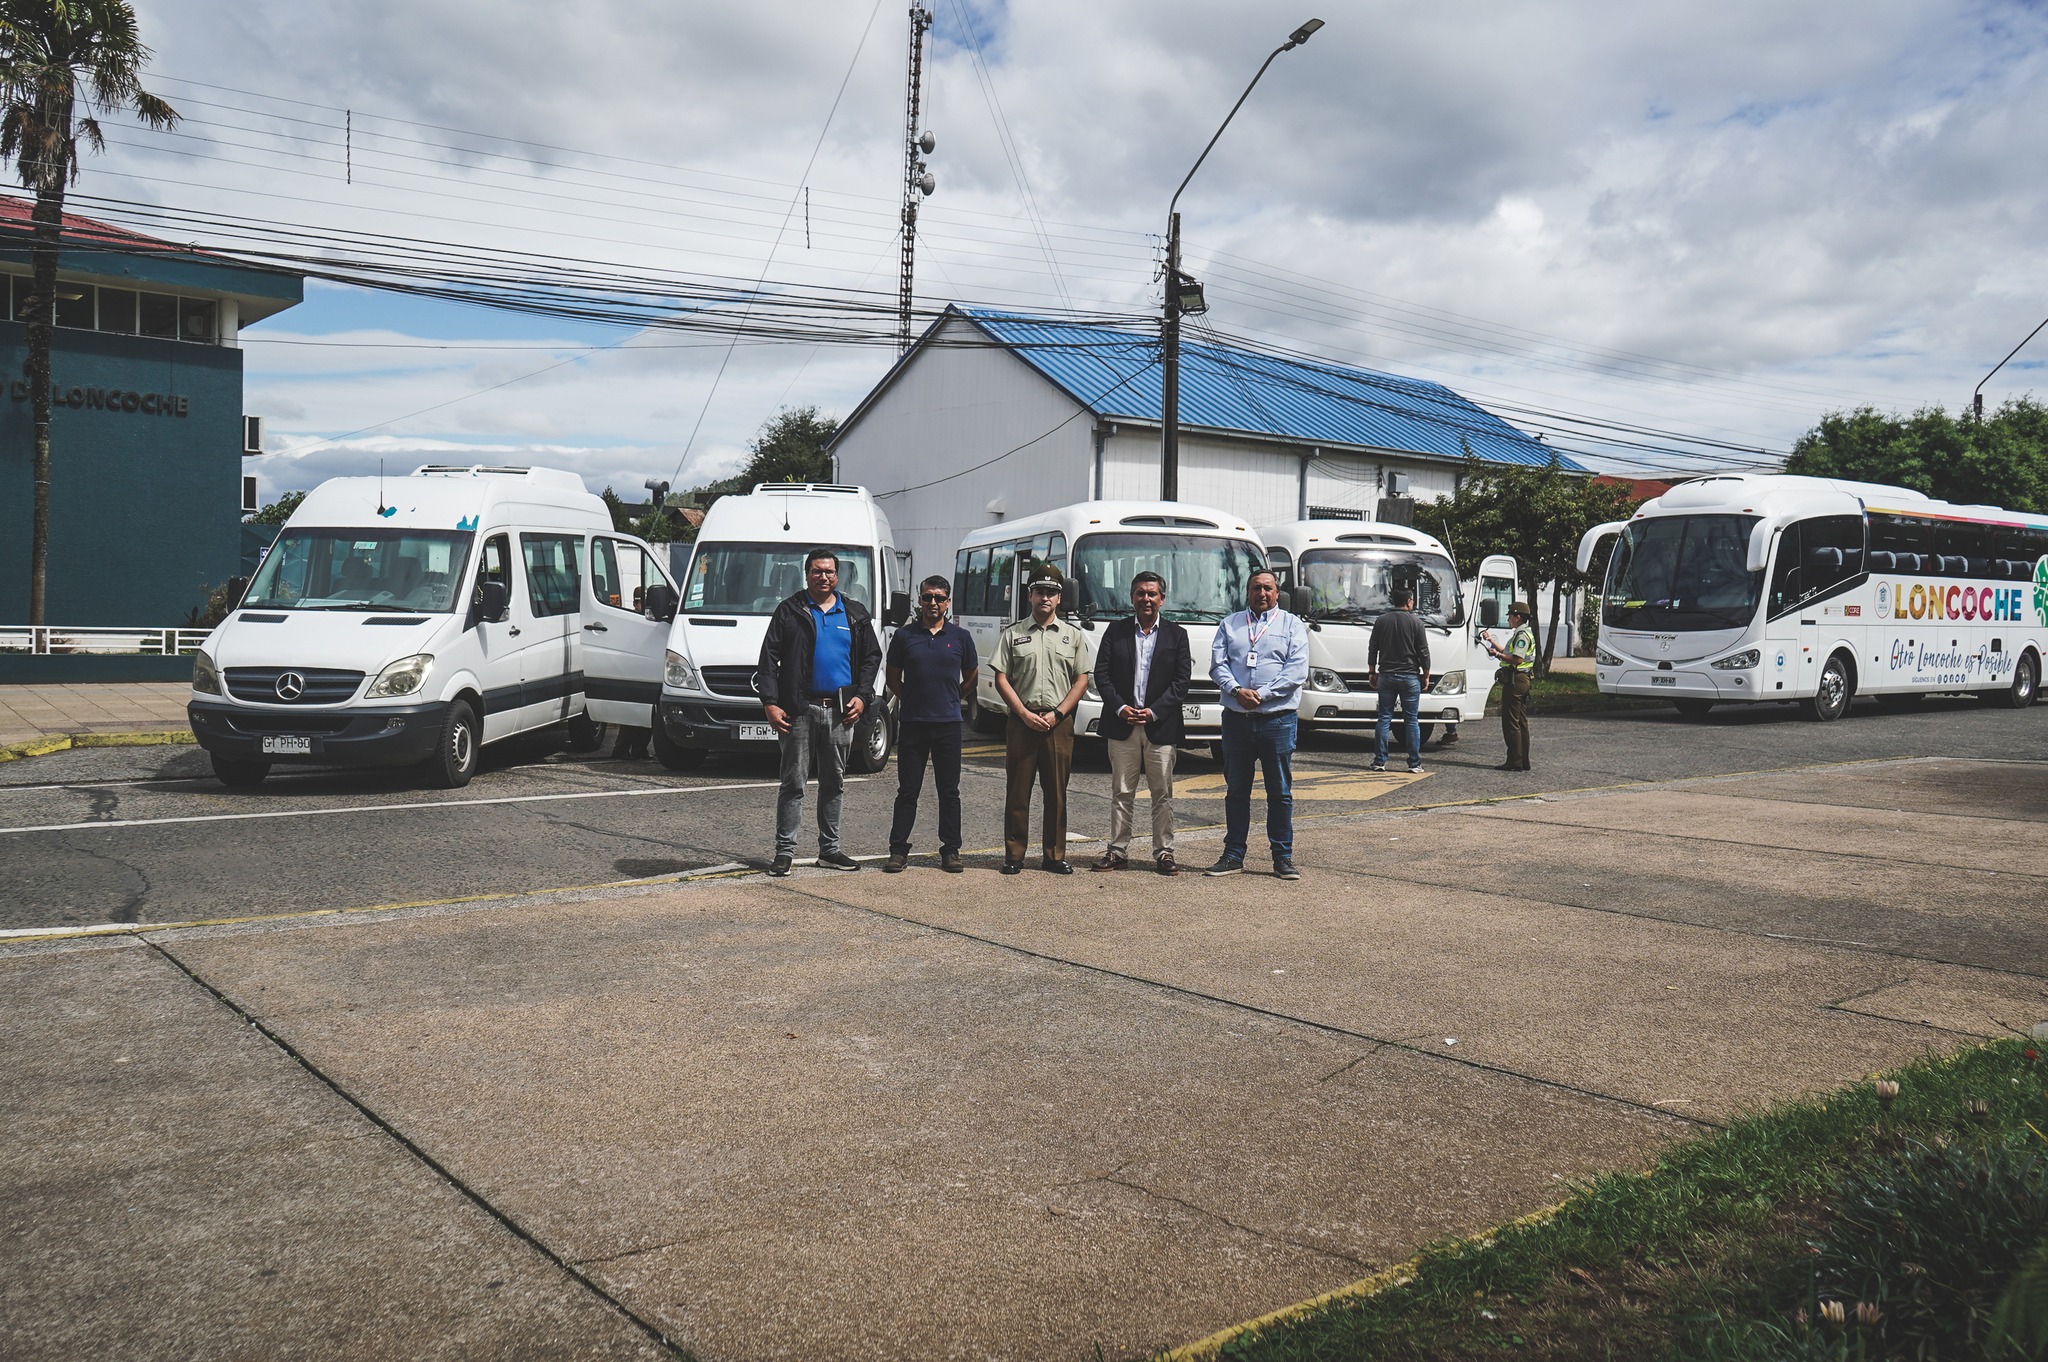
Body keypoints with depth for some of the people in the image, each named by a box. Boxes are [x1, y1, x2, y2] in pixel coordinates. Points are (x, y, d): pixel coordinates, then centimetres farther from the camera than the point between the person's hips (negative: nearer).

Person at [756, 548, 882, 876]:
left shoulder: (855, 614, 12)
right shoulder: (789, 611, 3)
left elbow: (872, 657, 15)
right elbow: (769, 659, 0)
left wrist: (861, 696, 1)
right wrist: (770, 703, -10)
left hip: (840, 712, 3)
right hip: (799, 710, -3)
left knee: (834, 782, 10)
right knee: (793, 782, -1)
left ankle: (830, 849, 18)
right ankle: (784, 851, 3)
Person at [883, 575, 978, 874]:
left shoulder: (960, 637, 5)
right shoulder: (904, 635, 4)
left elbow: (970, 679, 15)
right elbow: (893, 678, 13)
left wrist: (949, 700, 11)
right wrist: (910, 699, 8)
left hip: (948, 724, 0)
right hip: (912, 724, 0)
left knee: (949, 791, 5)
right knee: (907, 790, 4)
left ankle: (950, 850, 12)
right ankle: (898, 849, 10)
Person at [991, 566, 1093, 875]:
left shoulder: (1073, 635, 10)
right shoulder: (1013, 634, 7)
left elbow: (1081, 680, 6)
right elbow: (1001, 679, 3)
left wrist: (1057, 714, -6)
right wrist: (1025, 713, -8)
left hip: (1059, 722, 1)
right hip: (1022, 720, -1)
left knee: (1056, 792, 4)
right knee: (1017, 791, 1)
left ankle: (1054, 856, 11)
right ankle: (1014, 855, 7)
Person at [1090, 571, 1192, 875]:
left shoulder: (1176, 634, 6)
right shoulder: (1116, 631, 8)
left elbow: (1181, 681, 1)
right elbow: (1101, 674, 4)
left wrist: (1154, 711, -10)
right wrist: (1119, 708, -9)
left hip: (1160, 726, -1)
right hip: (1121, 725, 1)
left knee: (1162, 793, 3)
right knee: (1122, 792, 6)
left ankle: (1163, 853, 9)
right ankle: (1118, 851, 13)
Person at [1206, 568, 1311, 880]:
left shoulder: (1292, 625, 8)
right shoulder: (1230, 625, 15)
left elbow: (1297, 670, -4)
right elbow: (1217, 665, 5)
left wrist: (1262, 694, -12)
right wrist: (1237, 691, -13)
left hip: (1277, 720, -2)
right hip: (1236, 720, 2)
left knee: (1280, 792, 1)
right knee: (1236, 791, 7)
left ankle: (1283, 857, 9)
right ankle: (1233, 856, 15)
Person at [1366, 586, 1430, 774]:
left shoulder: (1381, 621, 4)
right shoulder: (1415, 623, -5)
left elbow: (1372, 649, 7)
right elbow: (1424, 652, -3)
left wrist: (1371, 672, 16)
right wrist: (1426, 675, 7)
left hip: (1386, 676, 3)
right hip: (1409, 677, -2)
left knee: (1384, 719, 6)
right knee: (1412, 720, 2)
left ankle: (1379, 761, 4)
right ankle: (1414, 764, 2)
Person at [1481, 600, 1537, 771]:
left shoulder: (1522, 635, -14)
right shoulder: (1523, 633, 20)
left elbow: (1517, 659, -24)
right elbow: (1509, 653, 26)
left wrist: (1498, 654, -13)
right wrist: (1492, 642, 27)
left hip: (1514, 681, -11)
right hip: (1522, 680, 11)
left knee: (1511, 723, -8)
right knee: (1521, 723, 13)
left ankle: (1514, 762, -8)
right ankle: (1523, 761, 17)